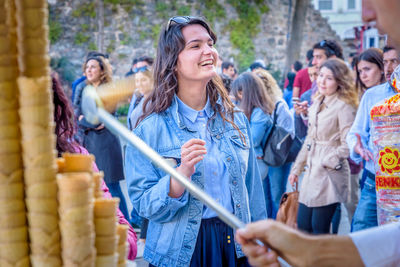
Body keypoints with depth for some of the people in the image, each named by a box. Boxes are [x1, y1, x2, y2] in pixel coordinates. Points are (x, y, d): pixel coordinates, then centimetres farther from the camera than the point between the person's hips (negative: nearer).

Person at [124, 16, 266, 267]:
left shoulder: (235, 120, 2)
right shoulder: (151, 128, -11)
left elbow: (253, 192, 8)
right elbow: (144, 206, -13)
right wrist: (182, 173, -27)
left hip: (234, 247, 4)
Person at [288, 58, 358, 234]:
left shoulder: (344, 106, -12)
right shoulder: (317, 103, 13)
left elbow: (347, 145, -16)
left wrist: (326, 162, -13)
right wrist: (296, 168, 20)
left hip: (330, 174, -8)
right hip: (312, 172, 8)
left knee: (319, 229, -3)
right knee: (302, 226, 9)